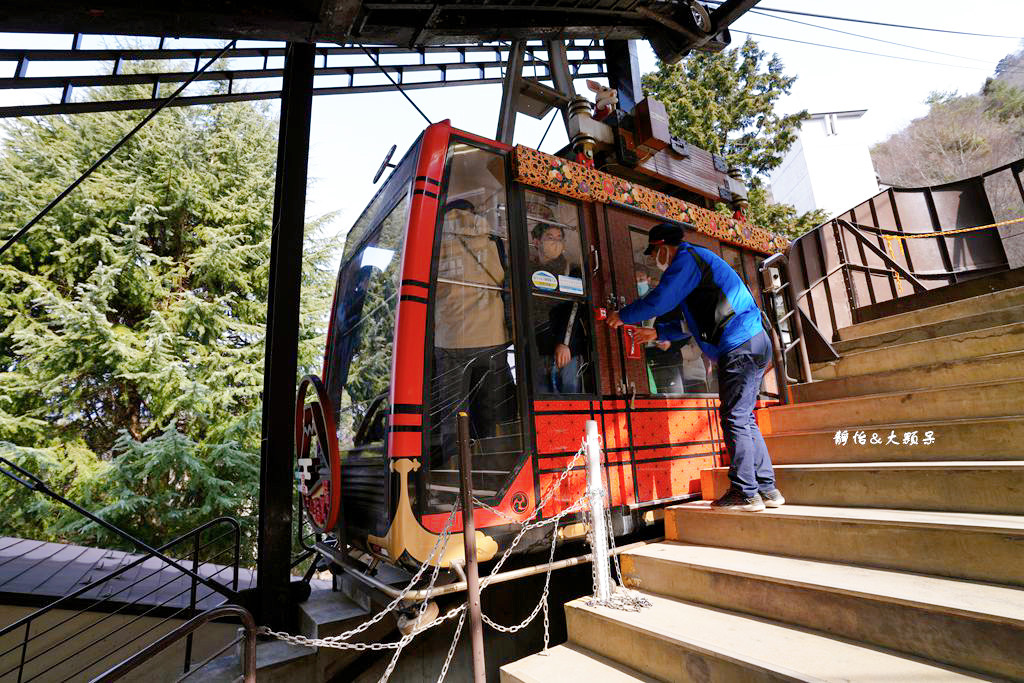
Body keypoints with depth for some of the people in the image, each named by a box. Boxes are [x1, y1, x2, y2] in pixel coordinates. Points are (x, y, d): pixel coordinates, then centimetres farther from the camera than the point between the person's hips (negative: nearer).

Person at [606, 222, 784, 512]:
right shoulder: (698, 260, 27)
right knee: (744, 419, 12)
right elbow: (693, 321, 29)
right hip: (753, 345, 10)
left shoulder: (687, 257, -5)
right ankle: (767, 489, 18)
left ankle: (745, 493, 1)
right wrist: (657, 332, 27)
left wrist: (623, 316, 0)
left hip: (739, 347, -10)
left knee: (735, 419, -6)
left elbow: (660, 300, -15)